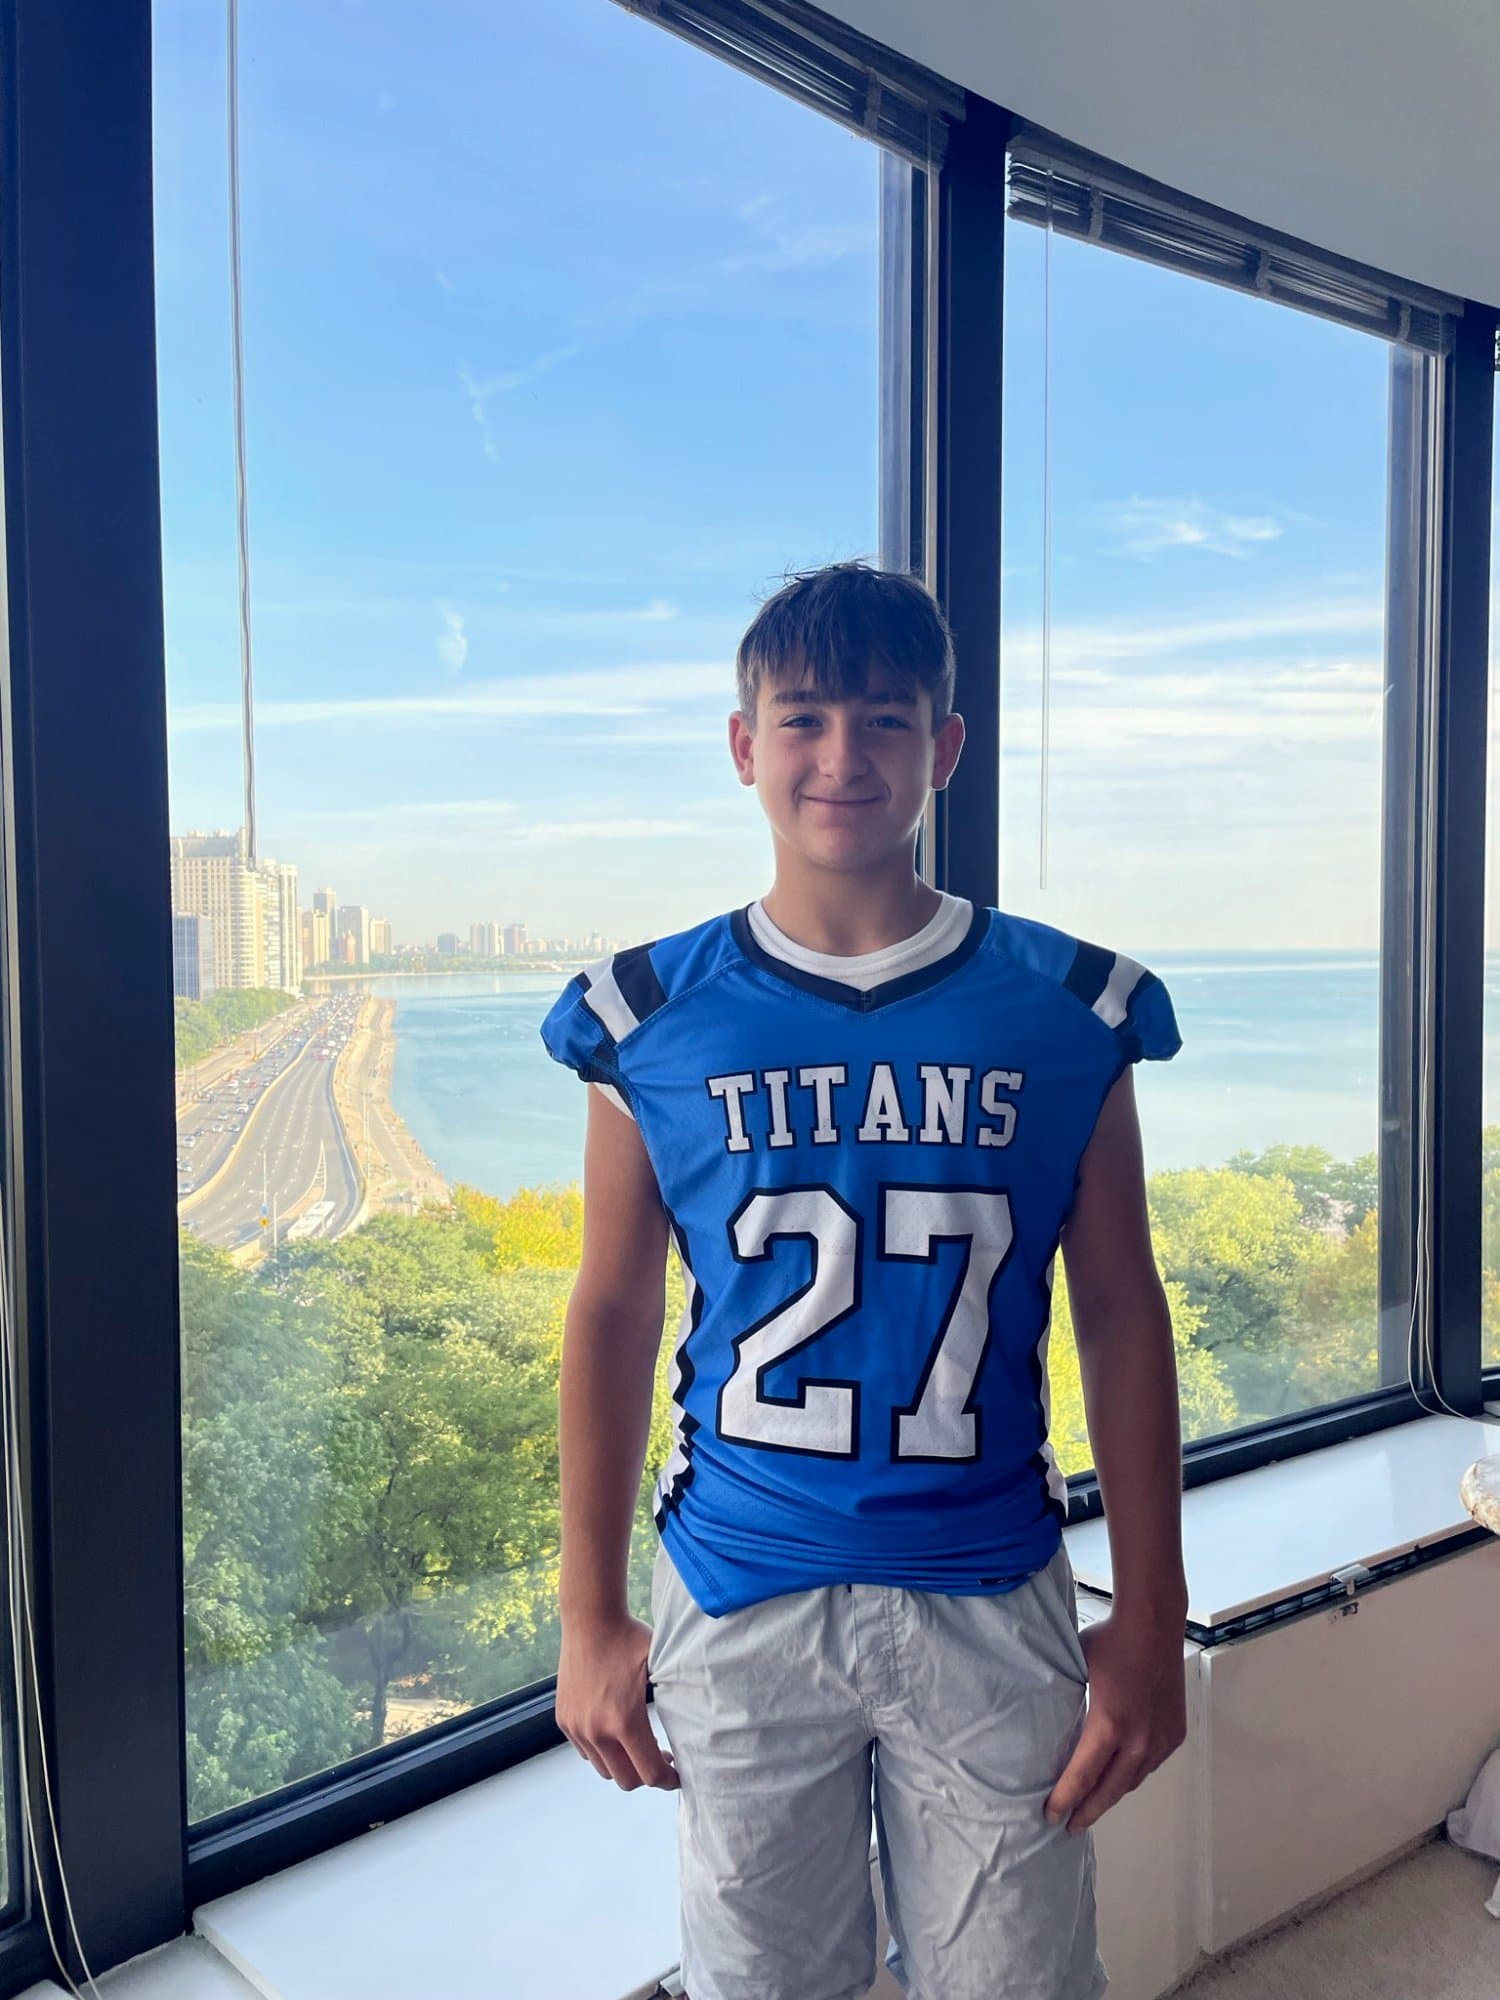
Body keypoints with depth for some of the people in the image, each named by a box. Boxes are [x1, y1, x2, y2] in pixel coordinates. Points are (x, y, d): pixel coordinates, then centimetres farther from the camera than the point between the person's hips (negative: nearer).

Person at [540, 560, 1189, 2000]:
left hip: (990, 1605, 0)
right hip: (738, 1603, 1)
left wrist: (1149, 1621, 2)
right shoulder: (652, 1015, -5)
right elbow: (612, 1315, 1)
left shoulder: (1068, 1007, -4)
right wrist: (590, 1617, 2)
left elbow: (1120, 1319, 0)